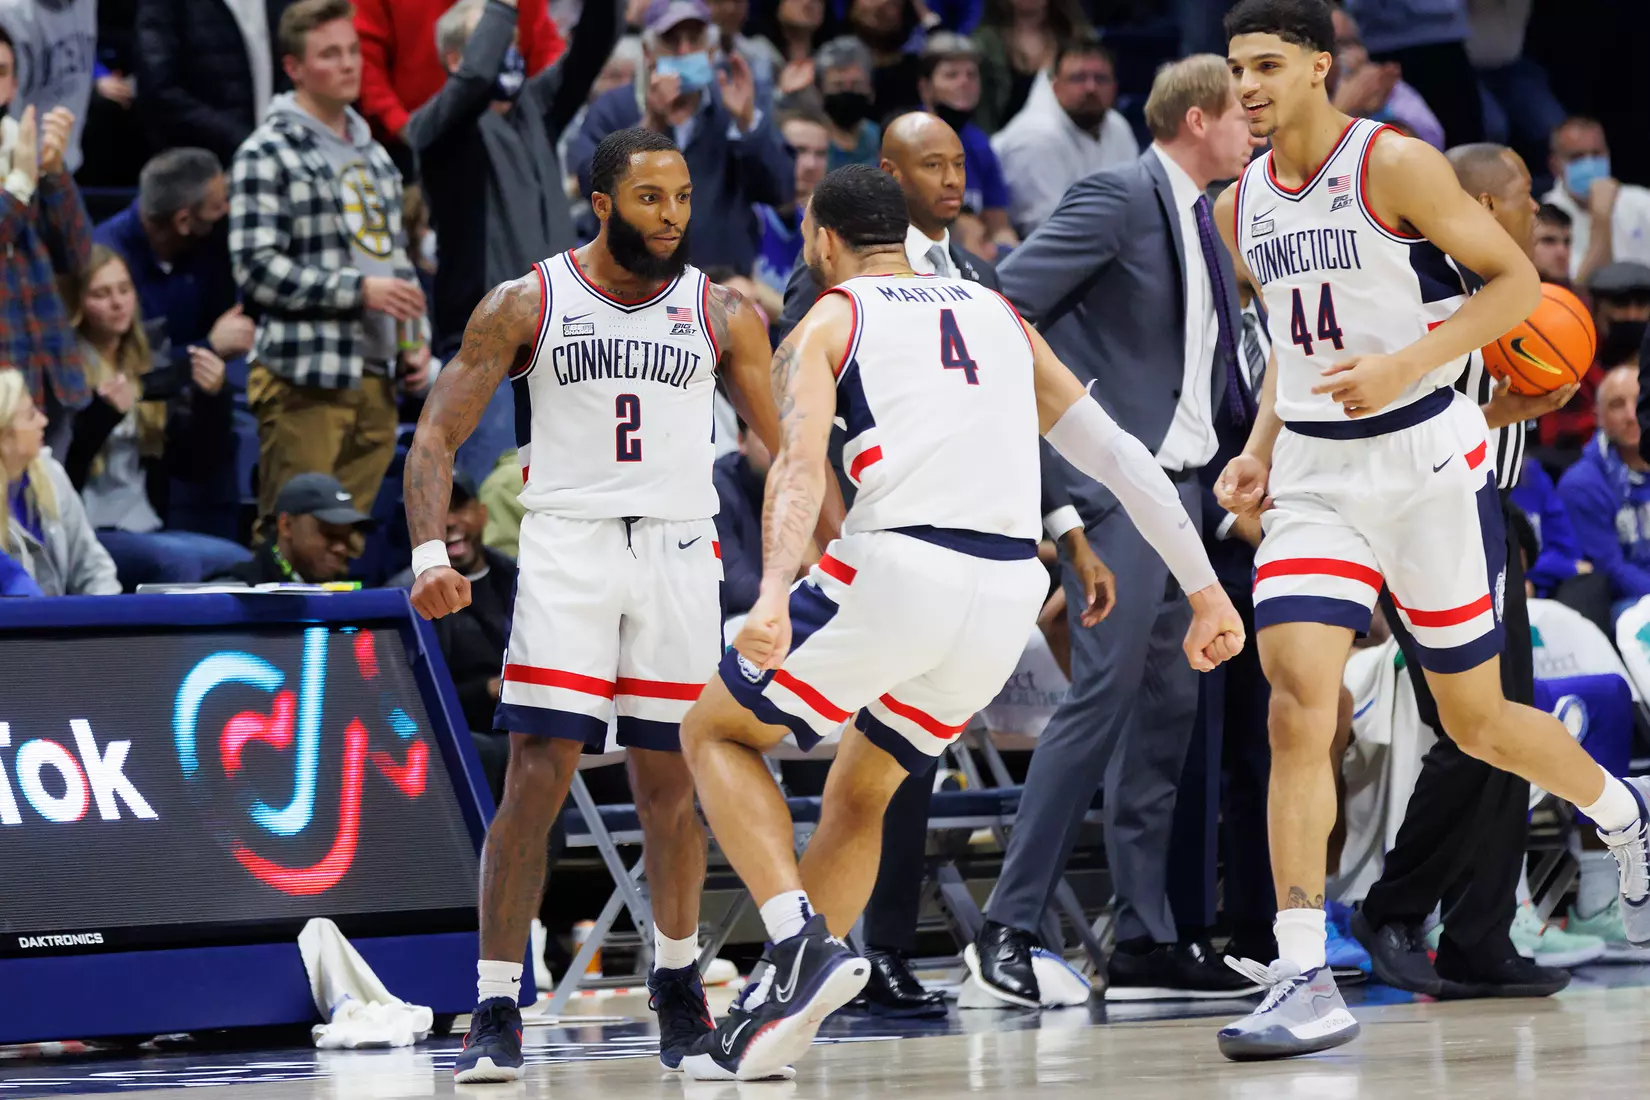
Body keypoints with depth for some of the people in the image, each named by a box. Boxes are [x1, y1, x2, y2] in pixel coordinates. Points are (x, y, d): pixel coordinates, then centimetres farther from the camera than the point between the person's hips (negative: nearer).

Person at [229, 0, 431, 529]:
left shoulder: (373, 154, 20)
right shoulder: (267, 156, -6)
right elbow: (255, 267, -14)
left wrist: (415, 338, 12)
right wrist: (359, 289, -18)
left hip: (377, 380, 7)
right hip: (307, 382, -7)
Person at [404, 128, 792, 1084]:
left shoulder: (723, 313, 5)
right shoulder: (525, 306, 0)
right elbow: (438, 438, 0)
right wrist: (431, 554, -14)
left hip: (679, 551, 2)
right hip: (567, 547, -2)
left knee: (672, 783, 9)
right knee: (539, 778, -10)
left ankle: (679, 983, 29)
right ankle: (496, 1014, -7)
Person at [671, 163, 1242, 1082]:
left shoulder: (825, 325, 11)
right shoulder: (999, 317, 27)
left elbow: (801, 462, -9)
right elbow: (1119, 457, 20)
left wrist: (774, 592, -24)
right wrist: (1206, 588, 20)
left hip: (898, 568, -5)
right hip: (1009, 593, 5)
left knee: (717, 733, 16)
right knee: (860, 793, 26)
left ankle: (803, 941, -5)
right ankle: (782, 1013, 18)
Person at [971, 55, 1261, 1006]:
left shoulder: (1205, 219, 17)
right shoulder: (1119, 200, -10)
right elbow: (1005, 304, -15)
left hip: (1183, 482, 9)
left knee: (1168, 704, 8)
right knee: (1105, 692, -14)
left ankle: (1147, 941, 11)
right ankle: (1011, 925, -11)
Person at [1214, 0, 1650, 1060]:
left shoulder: (1396, 166, -11)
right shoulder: (1240, 209, 8)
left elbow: (1518, 280, -10)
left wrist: (1403, 366, -21)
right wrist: (1259, 450, 9)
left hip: (1425, 459, -4)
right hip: (1313, 476, 4)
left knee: (1477, 718, 8)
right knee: (1298, 702, -15)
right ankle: (1305, 980, -18)